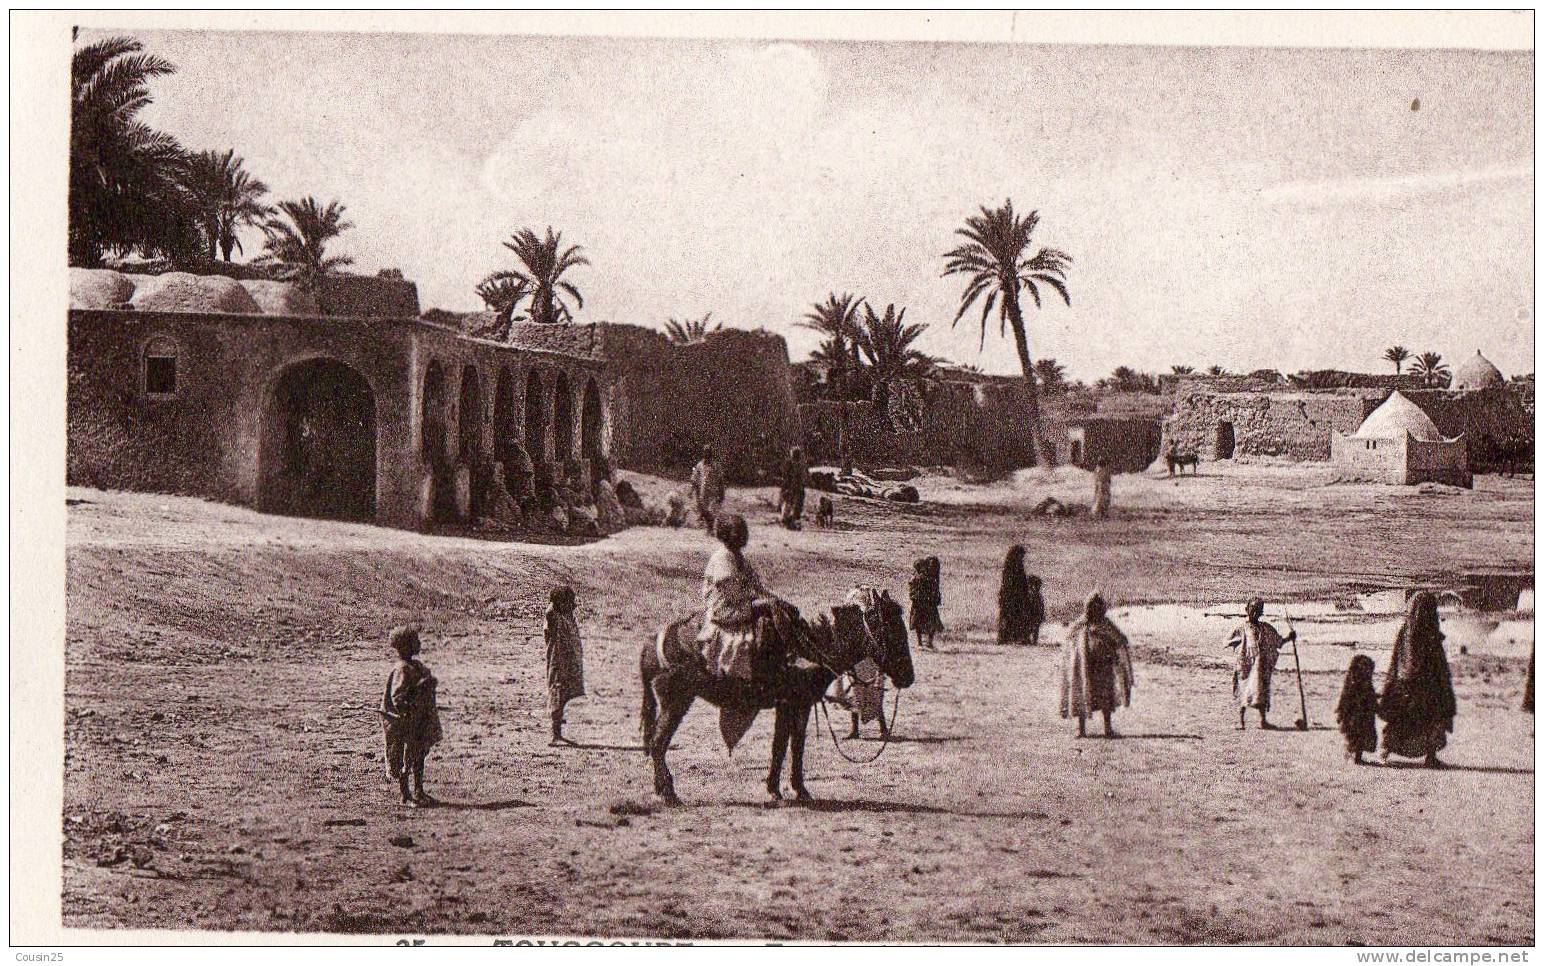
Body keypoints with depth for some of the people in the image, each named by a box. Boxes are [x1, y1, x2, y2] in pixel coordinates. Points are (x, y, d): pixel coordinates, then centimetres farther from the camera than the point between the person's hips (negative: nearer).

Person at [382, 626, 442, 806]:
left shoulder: (416, 664, 9)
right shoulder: (402, 670, -20)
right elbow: (397, 698, -25)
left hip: (420, 720, 10)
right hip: (406, 723, -9)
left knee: (419, 756, 17)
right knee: (406, 759, 1)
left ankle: (419, 793, 27)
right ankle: (405, 796, 10)